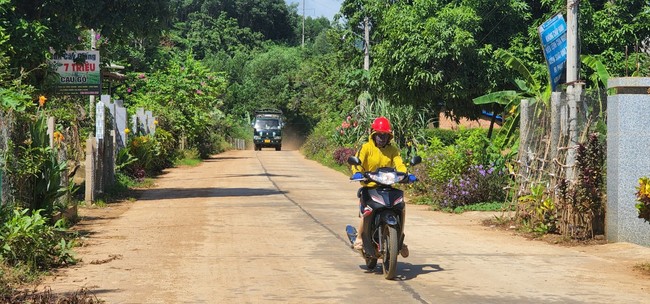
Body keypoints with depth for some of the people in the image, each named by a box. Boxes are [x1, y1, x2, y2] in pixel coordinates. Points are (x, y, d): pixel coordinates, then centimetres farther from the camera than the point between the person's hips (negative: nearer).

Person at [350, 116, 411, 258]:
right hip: (369, 186, -3)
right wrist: (357, 173, -34)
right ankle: (359, 237, 0)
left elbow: (399, 164, -4)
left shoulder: (393, 150, 9)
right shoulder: (366, 147, -1)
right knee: (367, 212, -24)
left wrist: (405, 174, -25)